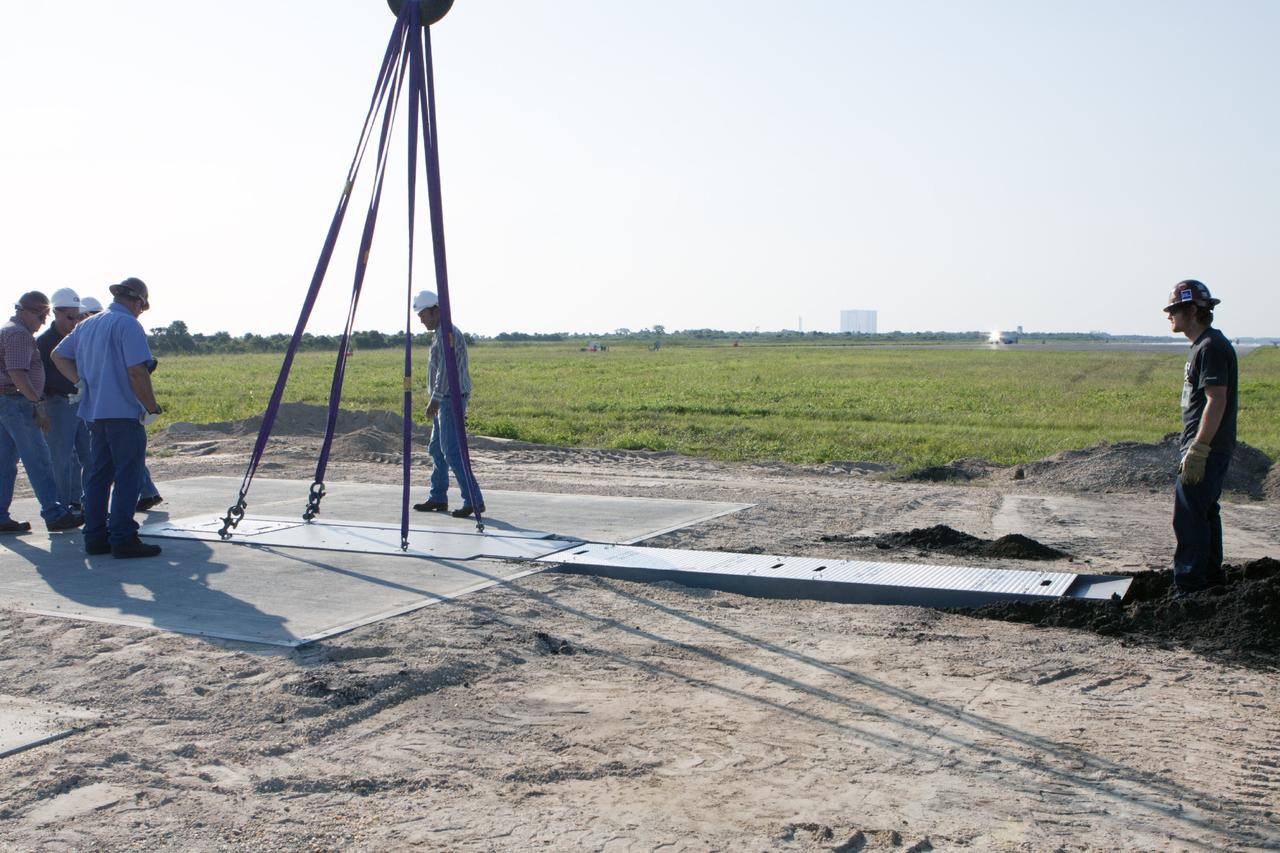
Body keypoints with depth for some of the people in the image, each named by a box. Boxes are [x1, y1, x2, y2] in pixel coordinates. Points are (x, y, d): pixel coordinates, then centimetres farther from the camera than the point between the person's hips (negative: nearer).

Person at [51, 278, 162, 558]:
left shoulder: (87, 325, 14)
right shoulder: (128, 325, -12)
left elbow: (58, 355, 22)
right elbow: (136, 372, -19)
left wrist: (81, 381, 14)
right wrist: (152, 407, -11)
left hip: (94, 412, 8)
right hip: (123, 412, -8)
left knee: (99, 474, 12)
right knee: (128, 476, -4)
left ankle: (95, 537, 14)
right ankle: (123, 539, -5)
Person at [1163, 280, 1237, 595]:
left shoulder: (1211, 347, -16)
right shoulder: (1204, 345, 16)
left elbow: (1217, 401, -23)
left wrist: (1197, 450, -25)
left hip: (1206, 449, -11)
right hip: (1211, 449, 11)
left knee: (1189, 518, -8)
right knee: (1205, 513, 18)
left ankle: (1188, 589, -5)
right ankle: (1211, 578, 30)